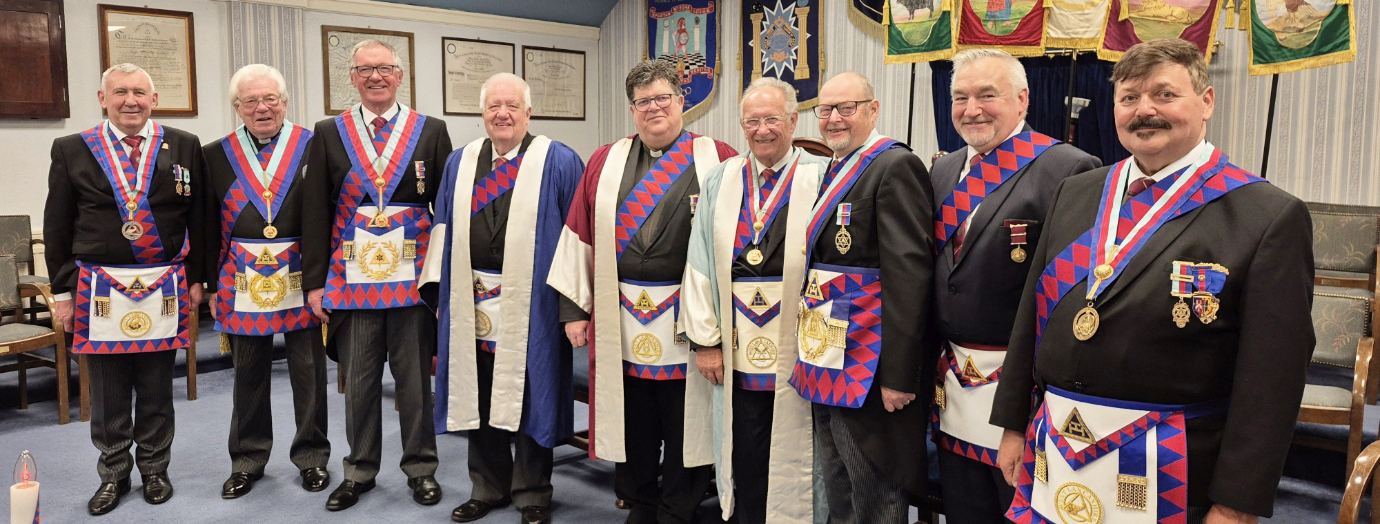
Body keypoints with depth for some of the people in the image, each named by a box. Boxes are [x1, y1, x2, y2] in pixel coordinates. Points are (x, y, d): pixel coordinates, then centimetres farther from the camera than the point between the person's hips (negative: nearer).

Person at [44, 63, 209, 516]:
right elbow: (57, 228, 5)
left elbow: (197, 218, 6)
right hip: (99, 288, 0)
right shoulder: (72, 150, 3)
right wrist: (64, 291, 2)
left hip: (165, 289, 0)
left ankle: (154, 469, 25)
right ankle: (113, 474, 24)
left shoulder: (184, 147, 3)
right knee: (107, 390, 9)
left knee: (156, 388, 10)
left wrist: (196, 277, 4)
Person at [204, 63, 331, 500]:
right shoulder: (217, 155, 6)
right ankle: (247, 460, 27)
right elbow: (209, 228, 8)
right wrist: (212, 285, 5)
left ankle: (312, 456, 23)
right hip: (243, 282, 2)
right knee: (248, 375, 12)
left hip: (301, 279, -2)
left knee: (309, 373, 7)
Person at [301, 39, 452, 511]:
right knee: (358, 381, 10)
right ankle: (359, 471, 25)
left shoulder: (432, 132, 4)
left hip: (416, 278, -1)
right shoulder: (329, 134, 6)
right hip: (352, 277, 1)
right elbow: (315, 212, 5)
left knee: (416, 379, 8)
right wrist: (314, 282, 0)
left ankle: (421, 468, 23)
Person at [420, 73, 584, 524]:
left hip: (531, 305, -4)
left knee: (527, 398, 4)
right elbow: (445, 228, 14)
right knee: (479, 398, 12)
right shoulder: (459, 163, 10)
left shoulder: (559, 163, -2)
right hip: (471, 304, 4)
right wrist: (441, 289, 8)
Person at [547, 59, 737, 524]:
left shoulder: (718, 160, -1)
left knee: (686, 429, 7)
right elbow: (579, 236, 8)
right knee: (631, 429, 13)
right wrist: (574, 307, 3)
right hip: (620, 324, 3)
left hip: (690, 324, -2)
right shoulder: (605, 163, 9)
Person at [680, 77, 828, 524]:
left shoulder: (820, 178, -1)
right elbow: (700, 264, 6)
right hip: (737, 356, 3)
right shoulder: (721, 181, 8)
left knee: (795, 460, 7)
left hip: (798, 353, -2)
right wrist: (705, 339, 1)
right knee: (745, 460, 10)